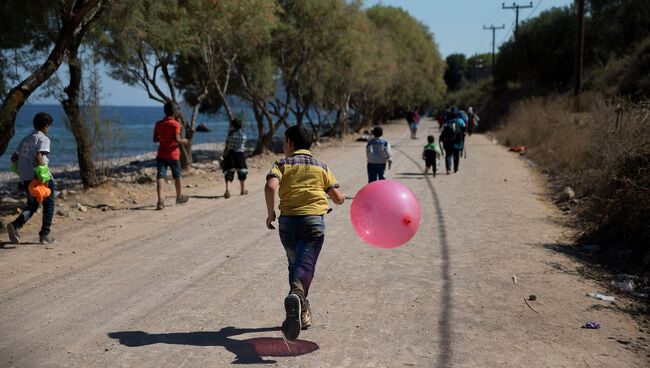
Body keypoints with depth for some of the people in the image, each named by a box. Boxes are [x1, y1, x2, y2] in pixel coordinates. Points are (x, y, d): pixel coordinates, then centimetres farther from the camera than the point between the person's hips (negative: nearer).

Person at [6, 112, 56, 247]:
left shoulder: (25, 139, 15)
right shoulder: (43, 139, -8)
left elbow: (13, 158, 15)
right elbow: (39, 157, -24)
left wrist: (21, 171, 26)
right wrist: (43, 176, -23)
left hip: (26, 178, 7)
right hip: (40, 178, -7)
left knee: (32, 206, 18)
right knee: (48, 205, 10)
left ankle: (15, 225, -5)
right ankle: (45, 235, 12)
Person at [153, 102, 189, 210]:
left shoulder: (158, 124, 4)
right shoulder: (175, 124, -10)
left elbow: (155, 139, 7)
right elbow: (177, 139, -19)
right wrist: (184, 141, 0)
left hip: (161, 154, 3)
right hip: (173, 154, -2)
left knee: (160, 176, -6)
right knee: (177, 176, 17)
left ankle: (160, 199, -24)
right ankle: (179, 197, 33)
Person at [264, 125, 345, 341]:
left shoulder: (282, 165, 8)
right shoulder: (321, 167, 13)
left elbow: (270, 187, -14)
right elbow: (339, 198, 9)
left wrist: (270, 213, -2)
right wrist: (338, 196, 33)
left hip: (288, 220, 1)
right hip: (313, 221, -1)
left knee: (294, 265, 18)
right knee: (305, 265, -10)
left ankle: (302, 312, 21)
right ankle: (296, 294, -42)